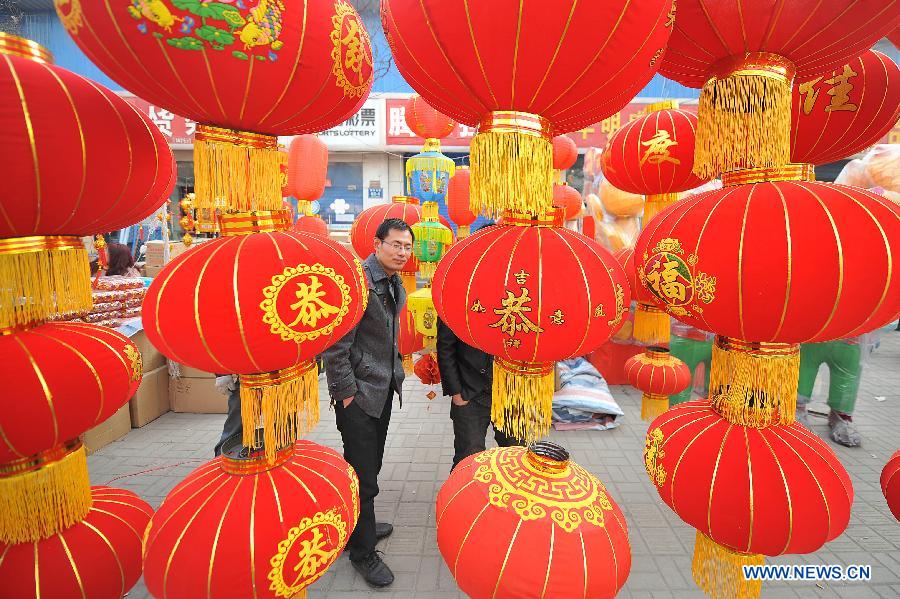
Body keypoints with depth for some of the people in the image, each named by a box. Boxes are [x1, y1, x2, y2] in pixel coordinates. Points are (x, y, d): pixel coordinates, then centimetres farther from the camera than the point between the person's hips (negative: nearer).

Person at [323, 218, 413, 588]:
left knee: (369, 466, 21)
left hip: (383, 389, 8)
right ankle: (363, 552, 21)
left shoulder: (395, 285, 9)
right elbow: (335, 344, -21)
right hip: (358, 393, -8)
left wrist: (395, 373, 16)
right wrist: (346, 392, -18)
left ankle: (361, 526, 41)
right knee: (363, 473, 2)